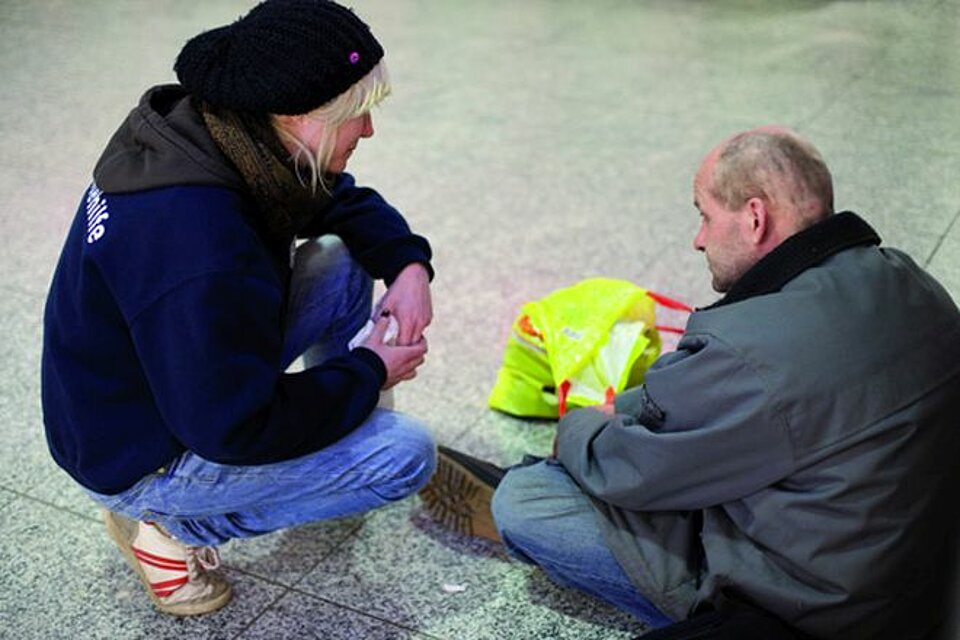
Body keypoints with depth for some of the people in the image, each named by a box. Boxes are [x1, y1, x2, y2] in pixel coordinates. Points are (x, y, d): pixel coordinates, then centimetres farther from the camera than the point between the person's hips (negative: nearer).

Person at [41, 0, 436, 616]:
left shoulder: (206, 127, -9)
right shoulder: (200, 248, -38)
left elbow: (345, 201, 8)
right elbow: (236, 427, -30)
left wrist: (408, 264, -10)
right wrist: (369, 372, -18)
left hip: (173, 377, 9)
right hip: (139, 458, -9)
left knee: (345, 262, 4)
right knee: (408, 452, -15)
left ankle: (338, 445, 17)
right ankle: (172, 527, -2)